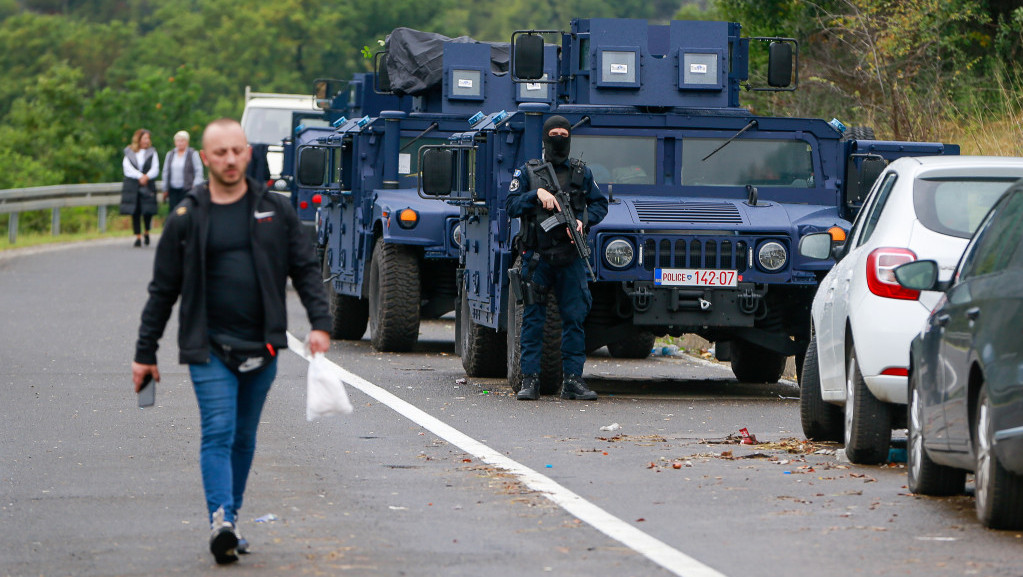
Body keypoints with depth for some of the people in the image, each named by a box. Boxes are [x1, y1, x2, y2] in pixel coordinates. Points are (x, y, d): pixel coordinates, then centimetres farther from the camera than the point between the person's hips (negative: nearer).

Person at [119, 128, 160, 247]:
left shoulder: (152, 153, 10)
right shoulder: (129, 153, 9)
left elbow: (155, 169, 1)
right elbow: (128, 168, -3)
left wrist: (147, 177, -18)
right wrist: (140, 176, -16)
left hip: (148, 187, 0)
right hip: (132, 187, 0)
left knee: (148, 211, -7)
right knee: (135, 213, -2)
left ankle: (147, 232, 18)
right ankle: (138, 237, 5)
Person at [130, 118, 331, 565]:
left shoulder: (275, 210, 7)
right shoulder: (187, 219, 2)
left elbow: (305, 270, 8)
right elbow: (163, 290, 6)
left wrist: (319, 323, -7)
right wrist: (145, 353, 6)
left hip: (261, 349, 3)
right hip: (209, 348, -3)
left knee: (244, 438, 11)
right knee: (218, 434, -15)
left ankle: (230, 521, 21)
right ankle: (221, 522, -24)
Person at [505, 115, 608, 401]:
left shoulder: (581, 173, 10)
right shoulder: (527, 172, 6)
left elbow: (600, 204, 13)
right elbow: (511, 205, -2)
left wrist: (583, 220, -6)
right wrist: (537, 193, -17)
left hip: (570, 258, 2)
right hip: (536, 257, -2)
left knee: (574, 318, 0)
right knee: (533, 319, -1)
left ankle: (573, 379, 4)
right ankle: (530, 380, 2)